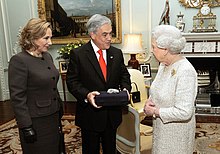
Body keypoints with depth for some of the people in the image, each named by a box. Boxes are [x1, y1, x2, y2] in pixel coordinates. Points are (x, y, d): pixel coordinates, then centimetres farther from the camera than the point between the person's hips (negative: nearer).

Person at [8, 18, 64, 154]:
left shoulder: (47, 56, 7)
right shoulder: (19, 61, -16)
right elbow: (17, 98, -17)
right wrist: (26, 127, -18)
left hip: (53, 116, 7)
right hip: (36, 121, -7)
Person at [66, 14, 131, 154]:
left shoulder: (117, 53, 3)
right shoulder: (78, 54, -9)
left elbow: (124, 75, 11)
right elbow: (72, 81, -9)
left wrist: (125, 89, -9)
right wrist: (86, 94, -25)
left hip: (113, 114, 4)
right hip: (90, 114, -3)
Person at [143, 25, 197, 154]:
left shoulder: (185, 71, -26)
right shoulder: (164, 65, 0)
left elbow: (184, 112, -29)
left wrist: (154, 111, -20)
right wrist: (149, 101, -5)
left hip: (177, 132, -7)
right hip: (160, 127, 7)